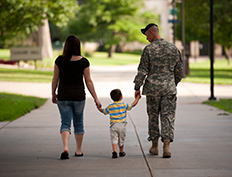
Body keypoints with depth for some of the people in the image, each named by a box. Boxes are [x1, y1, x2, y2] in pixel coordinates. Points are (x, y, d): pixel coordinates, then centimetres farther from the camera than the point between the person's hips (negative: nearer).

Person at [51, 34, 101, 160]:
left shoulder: (60, 60, -5)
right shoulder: (83, 62, -6)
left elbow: (55, 80, 0)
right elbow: (88, 81, -5)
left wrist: (53, 94, 15)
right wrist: (95, 98, 2)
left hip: (63, 96, 0)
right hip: (79, 96, 0)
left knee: (65, 122, 3)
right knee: (78, 123, 16)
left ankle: (65, 148, -19)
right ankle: (78, 150, 24)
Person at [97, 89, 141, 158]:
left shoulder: (110, 107, 2)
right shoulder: (124, 105, -3)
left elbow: (104, 111, 16)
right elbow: (133, 104, 6)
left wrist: (99, 108, 34)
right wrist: (137, 98, 22)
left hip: (113, 125, 0)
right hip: (122, 125, 0)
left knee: (114, 139, -5)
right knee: (121, 139, 15)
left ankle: (114, 151, -24)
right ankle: (121, 152, 29)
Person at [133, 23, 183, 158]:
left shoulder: (149, 49, -8)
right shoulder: (173, 48, 4)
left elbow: (142, 70, -7)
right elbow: (179, 70, 10)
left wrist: (137, 87, 1)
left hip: (153, 87, -2)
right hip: (169, 88, 2)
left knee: (153, 116, 11)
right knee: (168, 116, 2)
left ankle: (154, 146, 18)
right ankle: (167, 145, -11)